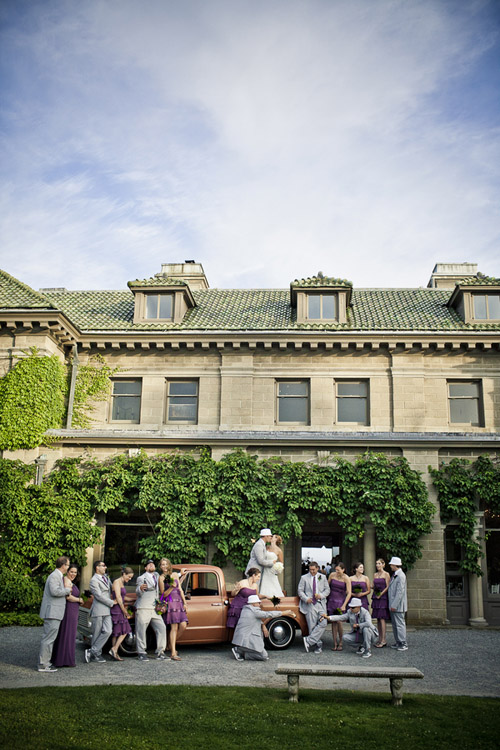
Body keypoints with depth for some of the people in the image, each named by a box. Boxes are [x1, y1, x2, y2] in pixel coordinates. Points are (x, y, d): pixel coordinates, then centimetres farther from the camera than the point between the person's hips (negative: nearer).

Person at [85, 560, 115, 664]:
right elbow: (99, 596, -15)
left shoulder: (105, 577, 17)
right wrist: (112, 603, -9)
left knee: (107, 631, -7)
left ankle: (92, 651, 0)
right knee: (97, 634, -1)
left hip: (107, 611, 7)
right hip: (98, 611, -7)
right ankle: (96, 654, 10)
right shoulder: (94, 580, -9)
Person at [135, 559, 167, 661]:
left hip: (155, 609, 5)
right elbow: (138, 593, -9)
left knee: (161, 628, -2)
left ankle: (160, 653, 4)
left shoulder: (157, 576, 20)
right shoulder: (141, 578, 3)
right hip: (143, 608, -5)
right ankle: (142, 654, 3)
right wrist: (140, 588, -30)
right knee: (141, 630, -4)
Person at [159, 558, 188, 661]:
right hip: (170, 603, -5)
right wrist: (171, 587, -18)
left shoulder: (175, 574, 15)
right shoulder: (161, 578, 0)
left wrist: (184, 602, 12)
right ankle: (173, 653, -9)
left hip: (179, 603, 5)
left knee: (183, 626, -6)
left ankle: (172, 643, 18)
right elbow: (163, 594, -3)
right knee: (174, 627, -11)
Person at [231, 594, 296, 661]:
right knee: (264, 657, -5)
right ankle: (240, 651, -7)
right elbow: (268, 614, -11)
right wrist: (284, 613, -5)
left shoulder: (245, 610, 14)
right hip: (246, 640, -10)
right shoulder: (254, 611, -12)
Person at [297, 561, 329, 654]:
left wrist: (321, 595, -8)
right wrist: (306, 599, -12)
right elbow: (300, 591, 5)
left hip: (321, 604, 2)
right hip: (309, 604, -1)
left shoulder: (323, 577, 12)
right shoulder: (304, 578, 6)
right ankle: (318, 645, 7)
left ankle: (309, 641, -10)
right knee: (312, 626, -5)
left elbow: (327, 589, 12)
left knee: (323, 624, -14)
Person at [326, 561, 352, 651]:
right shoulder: (332, 575, -1)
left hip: (340, 601, -3)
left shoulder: (346, 578, -11)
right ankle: (335, 643, 6)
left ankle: (340, 643, 7)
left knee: (339, 622, -9)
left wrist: (344, 605, -18)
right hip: (331, 600, 3)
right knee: (333, 622, 2)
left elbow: (349, 593, -12)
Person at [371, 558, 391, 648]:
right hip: (375, 598, 6)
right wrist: (372, 587, -6)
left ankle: (383, 640, -6)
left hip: (383, 598, -6)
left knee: (382, 618, -9)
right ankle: (380, 639, 12)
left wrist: (381, 594, -15)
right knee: (378, 619, 7)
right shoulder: (375, 575, 16)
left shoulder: (386, 574, -3)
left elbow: (387, 587, -8)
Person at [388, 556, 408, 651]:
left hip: (398, 605, -10)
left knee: (400, 624, -5)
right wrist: (391, 605, 17)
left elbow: (400, 592, -20)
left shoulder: (400, 576, -16)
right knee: (395, 624, 14)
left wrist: (394, 605, -20)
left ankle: (403, 644, 0)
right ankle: (397, 642, 22)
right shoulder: (394, 575, 14)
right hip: (393, 605, 10)